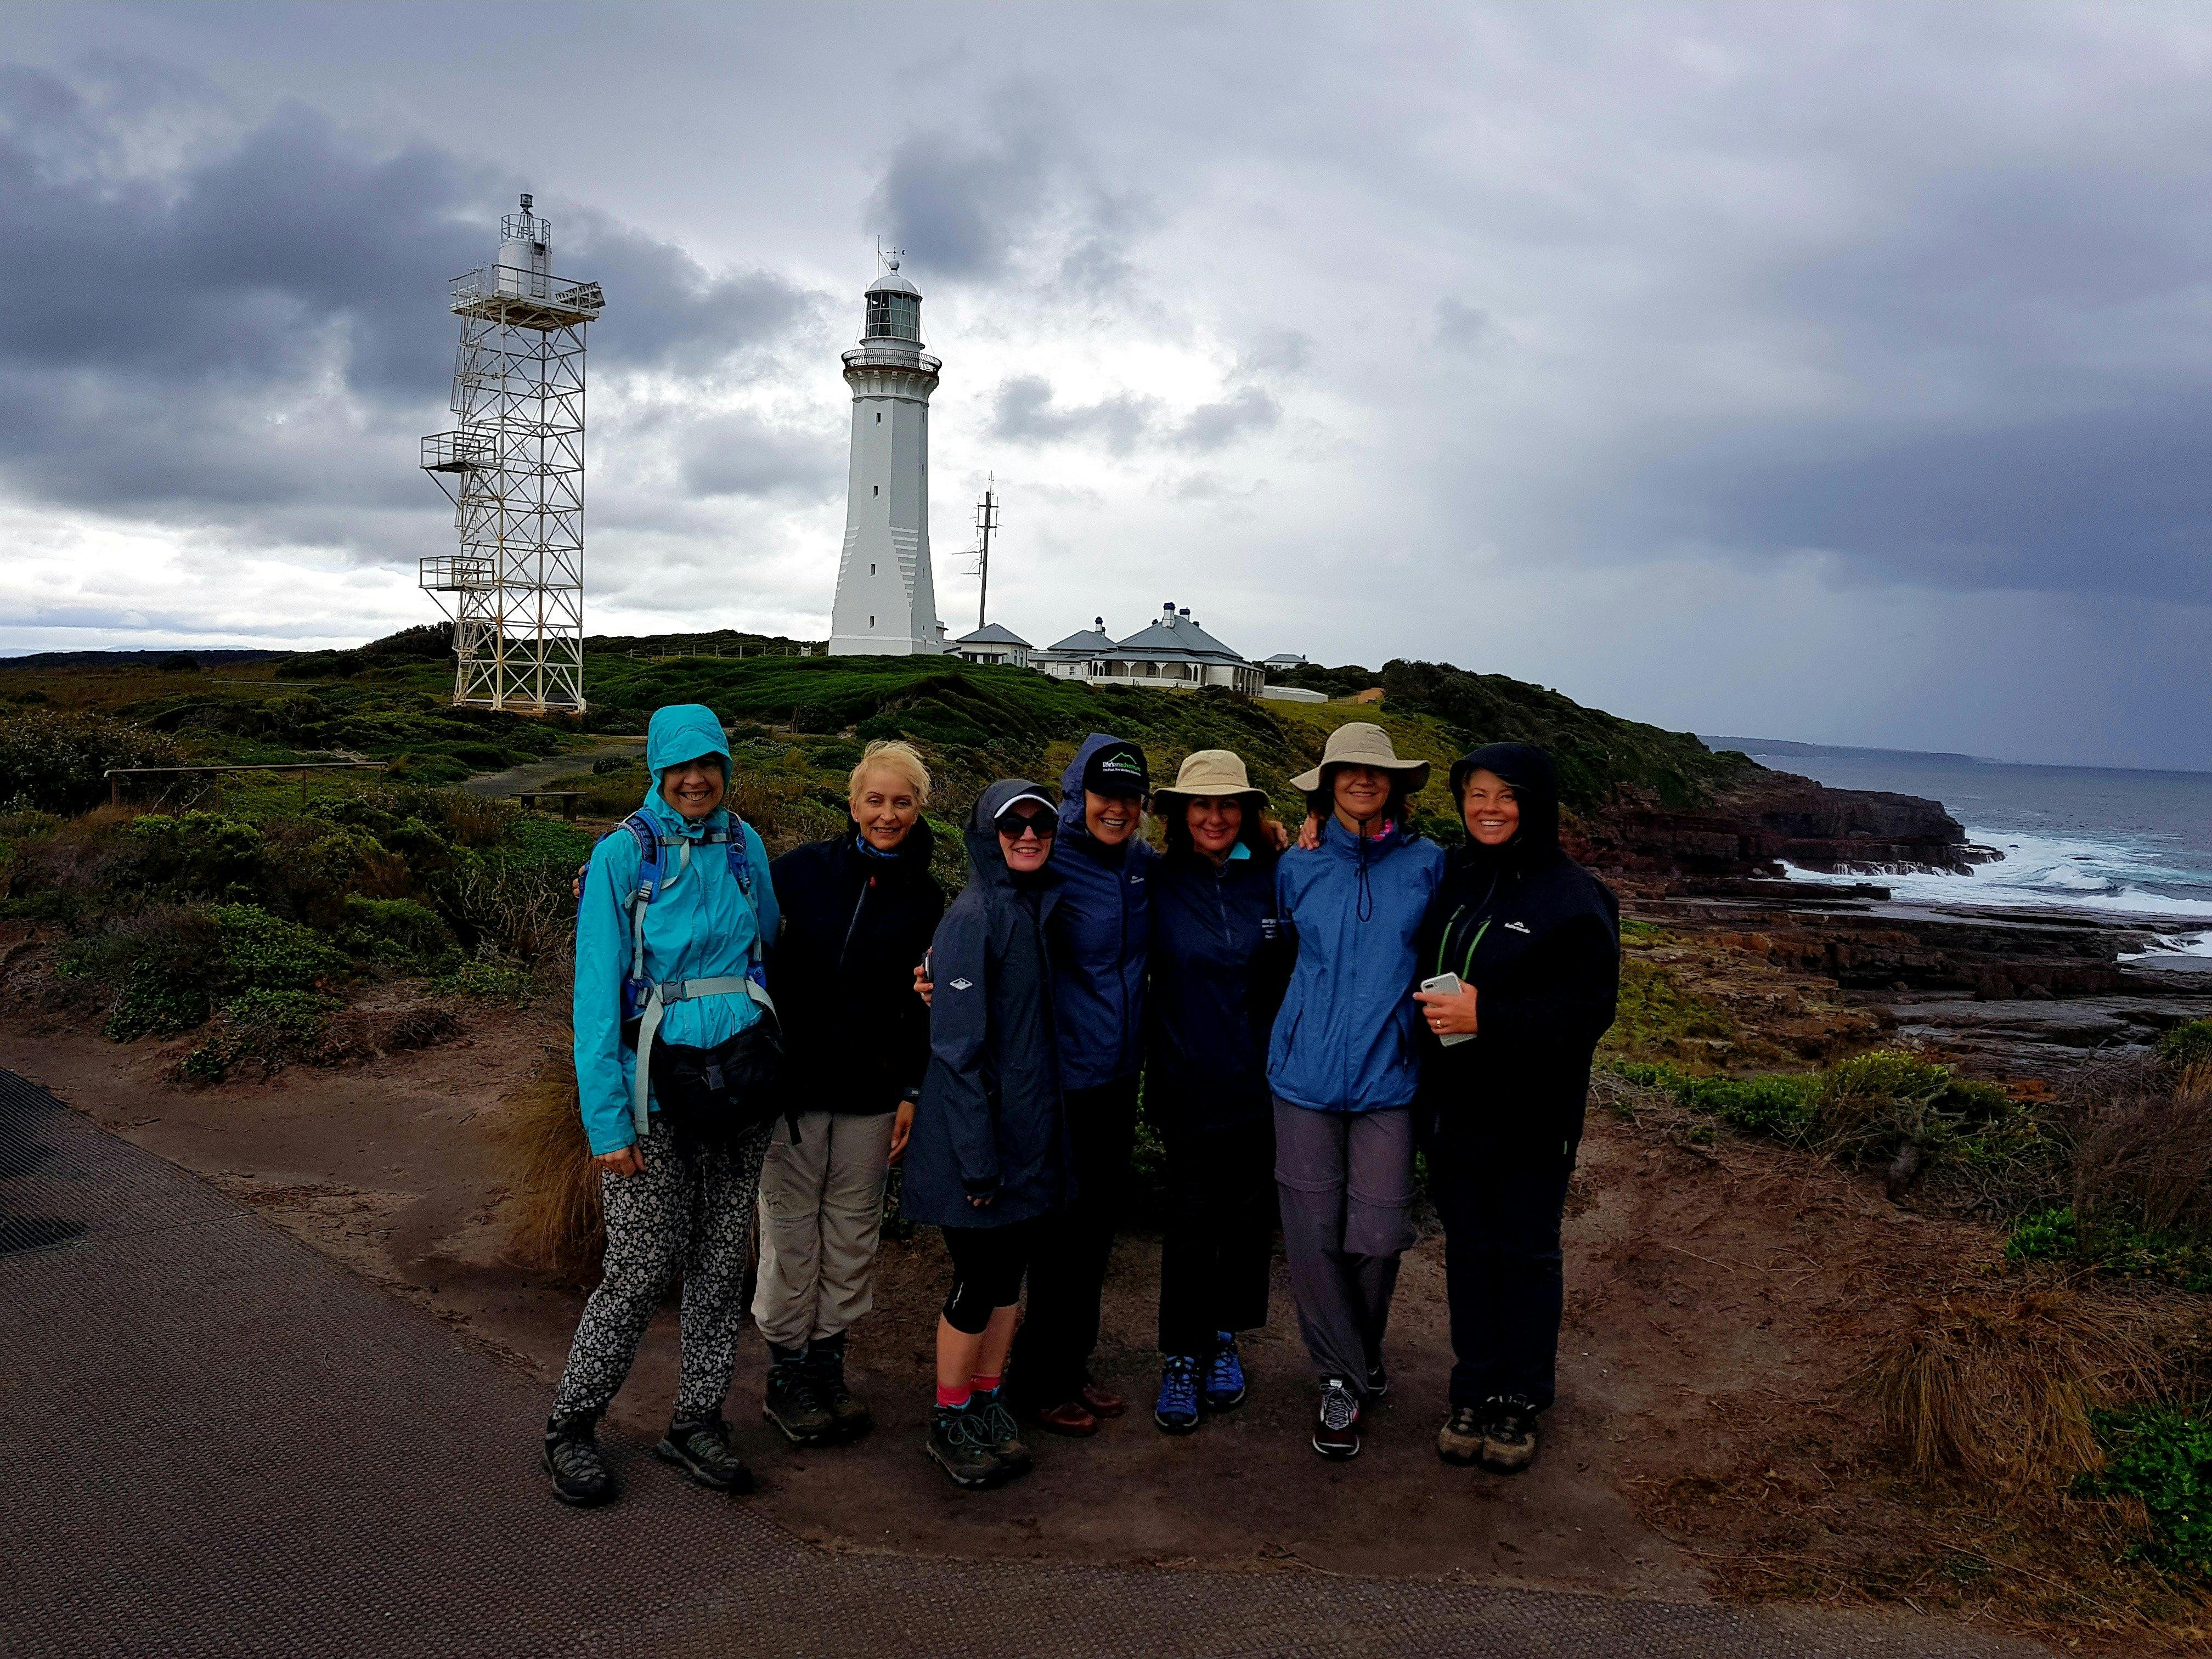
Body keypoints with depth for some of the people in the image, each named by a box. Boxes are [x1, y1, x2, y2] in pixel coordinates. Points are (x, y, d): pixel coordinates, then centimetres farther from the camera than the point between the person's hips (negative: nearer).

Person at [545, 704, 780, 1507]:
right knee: (643, 1269, -1)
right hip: (658, 1083, -4)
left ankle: (696, 1423, 24)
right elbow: (597, 991, -10)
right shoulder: (624, 853, -9)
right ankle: (571, 1425, 18)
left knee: (722, 1262, 10)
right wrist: (607, 1122, -14)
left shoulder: (745, 846, 5)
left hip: (740, 1074, 5)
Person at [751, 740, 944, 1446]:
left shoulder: (925, 898, 5)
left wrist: (914, 1092, 4)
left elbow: (926, 1006, 8)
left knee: (853, 1235, 9)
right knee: (791, 1233, 3)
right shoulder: (799, 871, -3)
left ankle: (828, 1363, 25)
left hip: (872, 1092, 2)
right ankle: (786, 1374, 19)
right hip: (790, 1084, -2)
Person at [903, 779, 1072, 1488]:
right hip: (980, 1131, -7)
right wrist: (976, 1156, -18)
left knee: (1009, 1274, 15)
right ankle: (950, 1423, 19)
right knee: (978, 1282, 2)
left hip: (1035, 1129, 7)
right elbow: (957, 1044, -16)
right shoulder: (974, 916, -14)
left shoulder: (1045, 907, 9)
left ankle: (987, 1402, 30)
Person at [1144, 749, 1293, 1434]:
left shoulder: (1272, 880, 0)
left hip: (1259, 1081, 2)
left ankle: (1224, 1339, 30)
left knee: (1249, 1213, 11)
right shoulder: (1158, 885, -3)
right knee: (1191, 1220, 1)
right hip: (1188, 1084, -2)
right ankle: (1182, 1356, 16)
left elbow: (1298, 967, 7)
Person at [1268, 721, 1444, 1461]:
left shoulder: (1428, 864, 1)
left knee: (1378, 1234, 1)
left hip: (1388, 1076, -1)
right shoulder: (1298, 868, 6)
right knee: (1313, 1233, 2)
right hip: (1306, 1074, 1)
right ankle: (1342, 1379, 22)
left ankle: (1363, 1356, 30)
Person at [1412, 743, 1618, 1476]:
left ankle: (1520, 1401, 25)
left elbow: (1592, 1008, -16)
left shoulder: (1575, 896, -12)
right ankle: (1473, 1392, 28)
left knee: (1527, 1253, 10)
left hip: (1532, 1113, -4)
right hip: (1453, 1104, 5)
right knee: (1468, 1248, 14)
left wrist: (1486, 1016, -22)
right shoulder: (1449, 878, 4)